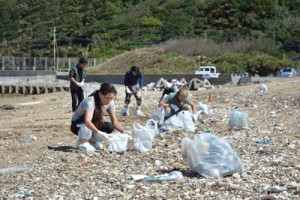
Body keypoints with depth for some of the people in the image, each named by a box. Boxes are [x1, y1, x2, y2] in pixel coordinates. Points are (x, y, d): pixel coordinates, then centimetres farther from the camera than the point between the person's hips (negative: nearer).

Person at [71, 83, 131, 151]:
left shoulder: (110, 103, -13)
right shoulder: (90, 102, -33)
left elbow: (115, 122, -9)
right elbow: (87, 121, -47)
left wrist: (123, 131, -27)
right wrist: (98, 132, -60)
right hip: (77, 125, -6)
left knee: (110, 127, -20)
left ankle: (92, 140, 5)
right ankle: (82, 143, -16)